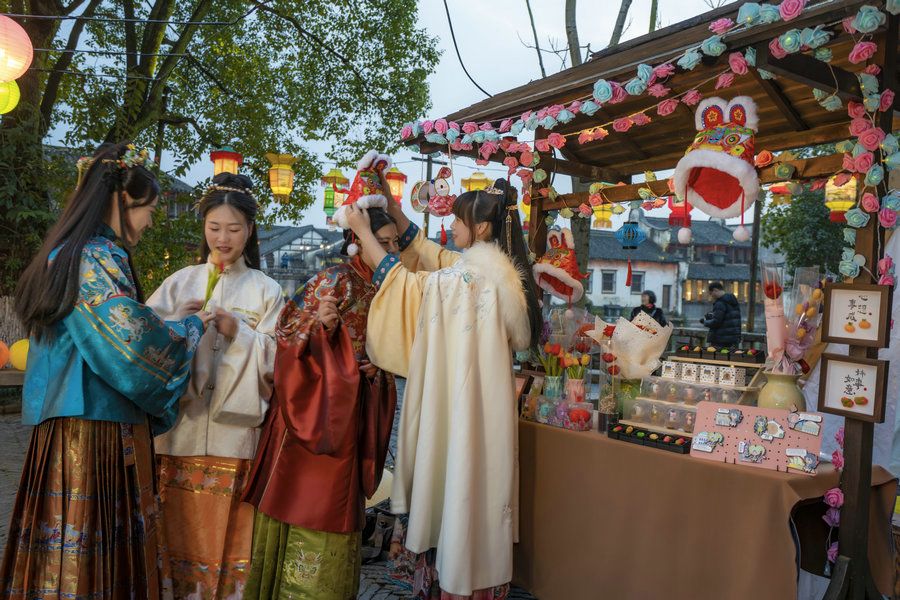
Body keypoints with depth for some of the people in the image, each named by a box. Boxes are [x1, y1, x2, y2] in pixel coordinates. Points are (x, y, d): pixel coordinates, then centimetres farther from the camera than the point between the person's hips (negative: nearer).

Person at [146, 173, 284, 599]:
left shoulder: (266, 290, 4)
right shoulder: (180, 282, 8)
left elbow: (274, 360, -2)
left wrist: (237, 332, -16)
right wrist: (178, 324, -16)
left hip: (235, 431, -1)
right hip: (182, 426, 2)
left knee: (229, 529, 5)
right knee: (182, 528, 8)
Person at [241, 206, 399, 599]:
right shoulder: (336, 280, -13)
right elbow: (288, 336, -15)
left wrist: (380, 371, 0)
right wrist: (319, 323, -34)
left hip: (350, 417, 7)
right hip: (316, 411, -7)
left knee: (335, 509, 15)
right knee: (308, 506, 2)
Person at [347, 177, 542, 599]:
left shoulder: (471, 276, -20)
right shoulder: (495, 268, 8)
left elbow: (403, 282, -12)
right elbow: (429, 254, 17)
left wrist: (362, 229, -3)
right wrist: (394, 212, 17)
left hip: (462, 402, -9)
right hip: (480, 400, 9)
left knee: (454, 485, 3)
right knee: (472, 486, 18)